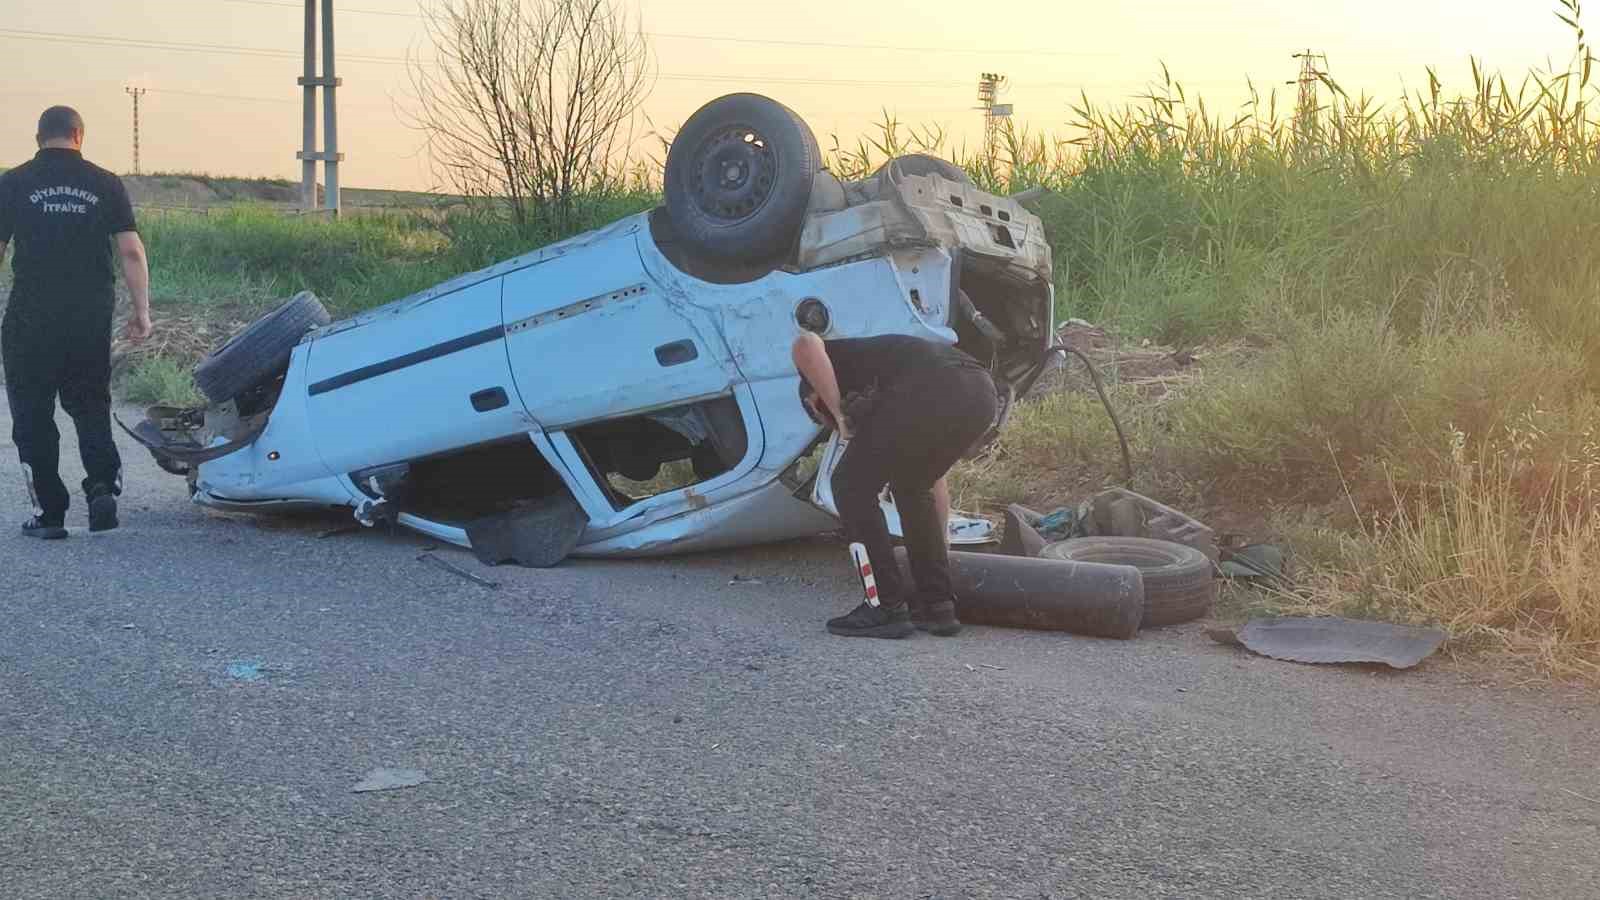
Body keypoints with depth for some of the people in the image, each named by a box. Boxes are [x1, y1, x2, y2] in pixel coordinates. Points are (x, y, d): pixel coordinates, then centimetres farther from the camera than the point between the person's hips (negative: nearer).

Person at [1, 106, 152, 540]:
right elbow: (131, 251, -1)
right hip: (92, 318, 2)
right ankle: (102, 483, -5)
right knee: (90, 405, 16)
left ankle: (48, 512, 7)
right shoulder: (106, 184, 3)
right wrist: (141, 311, 4)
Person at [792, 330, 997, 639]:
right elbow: (934, 479, 47)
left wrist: (839, 414, 8)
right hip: (980, 393, 8)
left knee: (852, 486, 11)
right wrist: (941, 542, 59)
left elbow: (805, 344, -1)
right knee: (911, 486, 29)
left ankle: (888, 608, 12)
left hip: (932, 389, -7)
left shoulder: (830, 360, 29)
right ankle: (937, 605, 26)